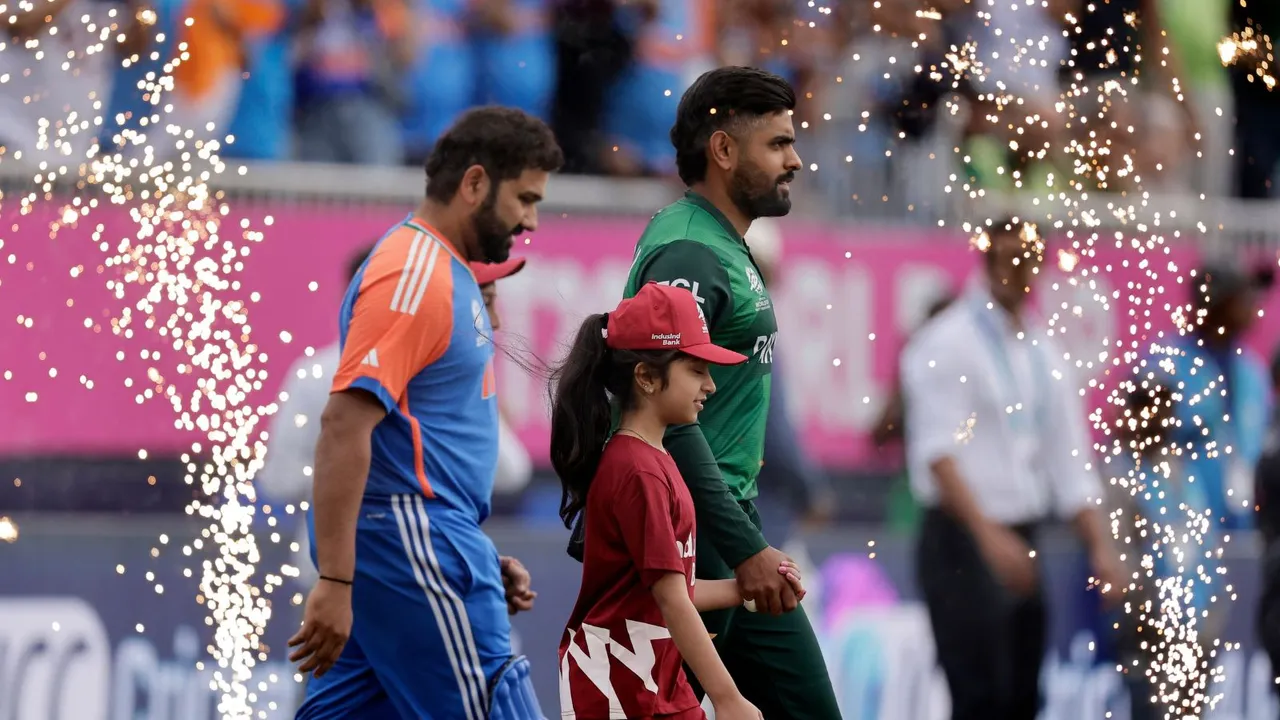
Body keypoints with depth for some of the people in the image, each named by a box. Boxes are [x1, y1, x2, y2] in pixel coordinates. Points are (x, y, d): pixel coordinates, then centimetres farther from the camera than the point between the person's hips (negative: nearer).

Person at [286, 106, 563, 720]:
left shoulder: (444, 271, 18)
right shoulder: (414, 276, -14)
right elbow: (345, 423, -22)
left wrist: (481, 560, 22)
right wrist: (335, 580, -26)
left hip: (426, 543, 10)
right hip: (407, 538, -10)